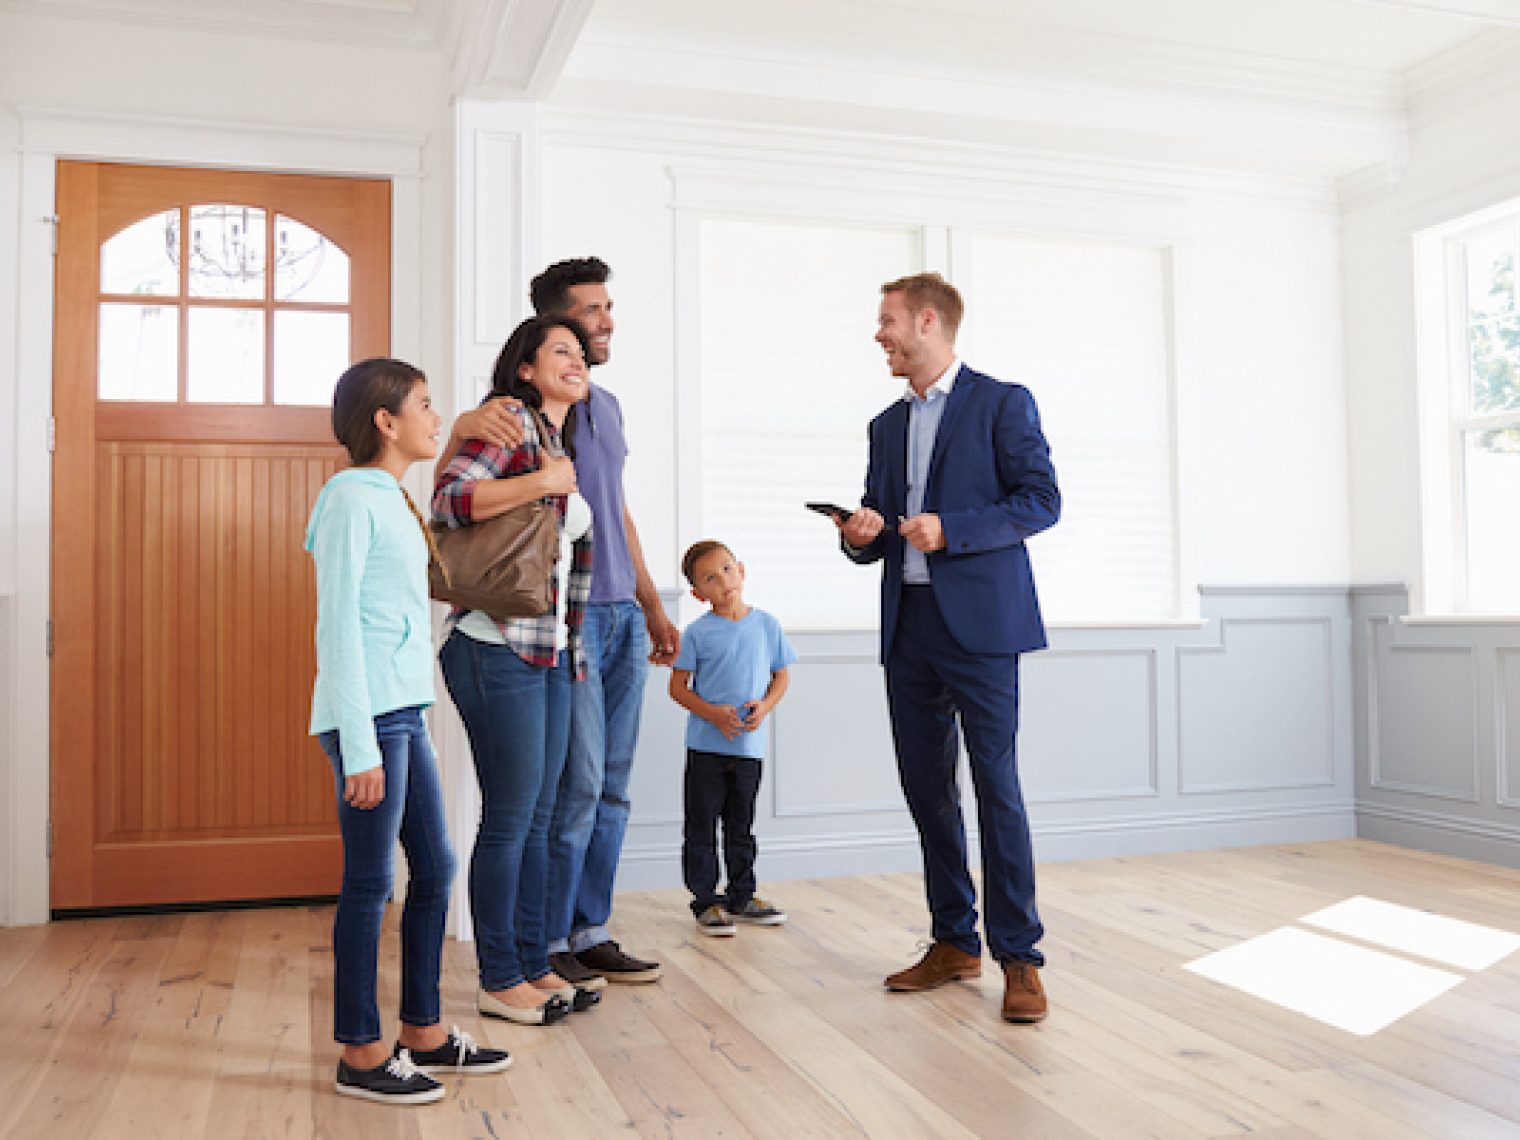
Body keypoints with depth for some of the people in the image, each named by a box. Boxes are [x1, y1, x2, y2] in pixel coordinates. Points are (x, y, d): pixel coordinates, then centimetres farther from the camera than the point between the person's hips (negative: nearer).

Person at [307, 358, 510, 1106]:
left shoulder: (393, 500, 16)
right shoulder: (351, 499, -10)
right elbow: (338, 624, -14)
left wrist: (400, 724, 15)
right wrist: (359, 746, -17)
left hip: (405, 713, 9)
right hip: (368, 716, -9)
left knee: (435, 869, 14)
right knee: (370, 884, 0)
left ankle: (424, 1032, 26)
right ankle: (361, 1054, 14)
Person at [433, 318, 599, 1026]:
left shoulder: (567, 446, 19)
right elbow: (449, 498, -23)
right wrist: (542, 482, -19)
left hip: (551, 655, 9)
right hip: (499, 651, -9)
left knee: (539, 817, 13)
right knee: (510, 818, -2)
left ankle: (534, 965, 24)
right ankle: (499, 980, 11)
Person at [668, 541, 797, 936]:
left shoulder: (767, 624, 3)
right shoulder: (698, 632, -5)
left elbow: (780, 676, 10)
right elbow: (678, 686, -2)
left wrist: (764, 706, -9)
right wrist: (713, 713, -16)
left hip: (749, 745, 2)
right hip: (706, 745, -2)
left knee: (741, 827, 15)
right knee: (701, 827, 2)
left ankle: (742, 896, 27)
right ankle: (706, 901, 13)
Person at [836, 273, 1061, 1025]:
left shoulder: (1001, 403, 1)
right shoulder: (887, 425, 20)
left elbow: (1042, 499, -6)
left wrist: (951, 530, -16)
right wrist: (861, 535, -2)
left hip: (979, 623, -6)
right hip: (909, 626, 7)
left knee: (996, 786, -6)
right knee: (926, 789, 9)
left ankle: (1018, 957, 3)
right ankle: (955, 942, 21)